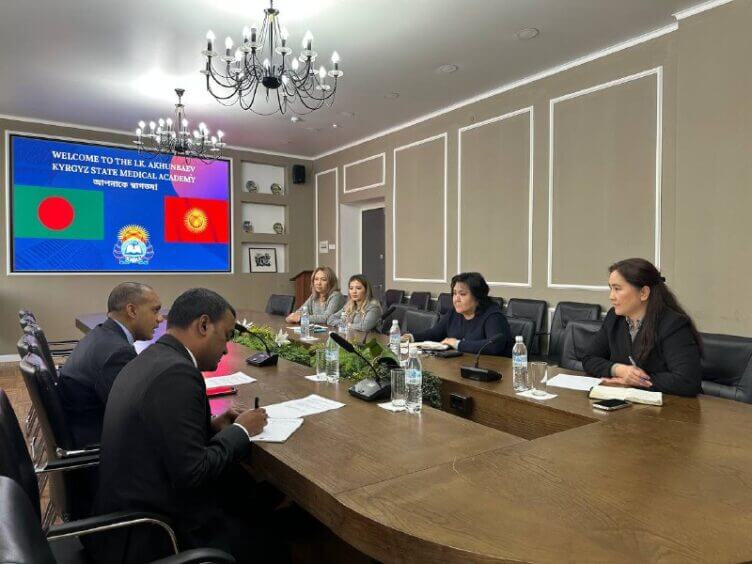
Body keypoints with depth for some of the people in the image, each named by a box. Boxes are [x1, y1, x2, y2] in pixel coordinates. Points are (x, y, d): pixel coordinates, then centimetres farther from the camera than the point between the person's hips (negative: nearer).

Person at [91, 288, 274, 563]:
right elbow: (193, 475, -25)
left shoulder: (147, 360, 5)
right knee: (275, 540, 2)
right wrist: (240, 430, -11)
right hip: (151, 534, -9)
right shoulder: (176, 372, -24)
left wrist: (211, 426, 5)